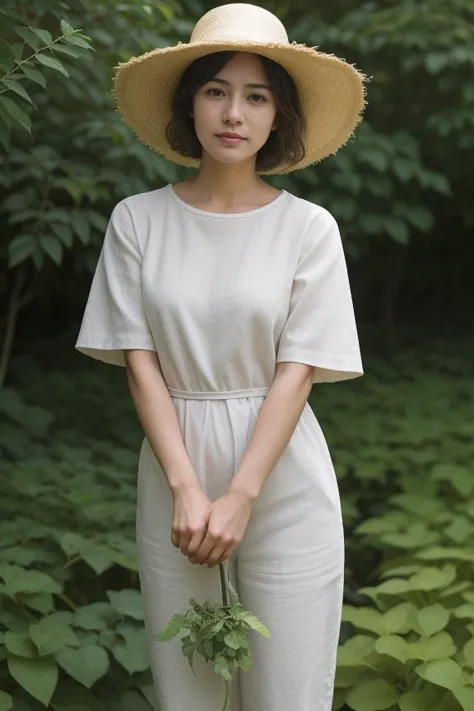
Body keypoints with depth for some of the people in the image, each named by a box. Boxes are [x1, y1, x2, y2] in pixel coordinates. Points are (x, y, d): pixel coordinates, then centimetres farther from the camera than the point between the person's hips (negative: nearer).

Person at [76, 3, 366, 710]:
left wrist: (239, 497, -13)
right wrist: (187, 488, -11)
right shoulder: (138, 220, 0)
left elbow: (297, 373, -6)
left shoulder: (309, 227, -4)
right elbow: (140, 362, -2)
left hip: (282, 483, -1)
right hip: (173, 475, 1)